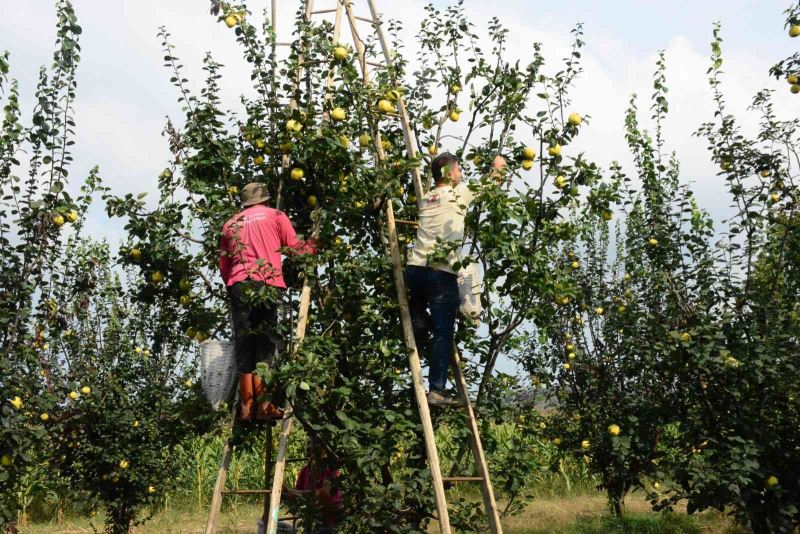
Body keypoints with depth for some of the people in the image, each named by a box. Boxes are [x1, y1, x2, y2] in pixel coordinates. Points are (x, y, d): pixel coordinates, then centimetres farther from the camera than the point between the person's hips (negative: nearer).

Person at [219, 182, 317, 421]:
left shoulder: (230, 224, 23)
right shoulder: (275, 215, 12)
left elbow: (223, 266, 21)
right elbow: (296, 249, 10)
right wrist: (313, 245, 28)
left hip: (238, 287, 3)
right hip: (267, 286, -3)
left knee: (244, 348, 5)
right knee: (264, 347, -3)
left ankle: (247, 408, 2)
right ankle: (262, 406, -11)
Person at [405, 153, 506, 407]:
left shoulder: (426, 199, 19)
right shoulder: (459, 193, 2)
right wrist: (497, 168, 38)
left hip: (414, 269, 5)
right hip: (442, 274, -5)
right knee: (443, 334, -1)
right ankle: (436, 391, -2)